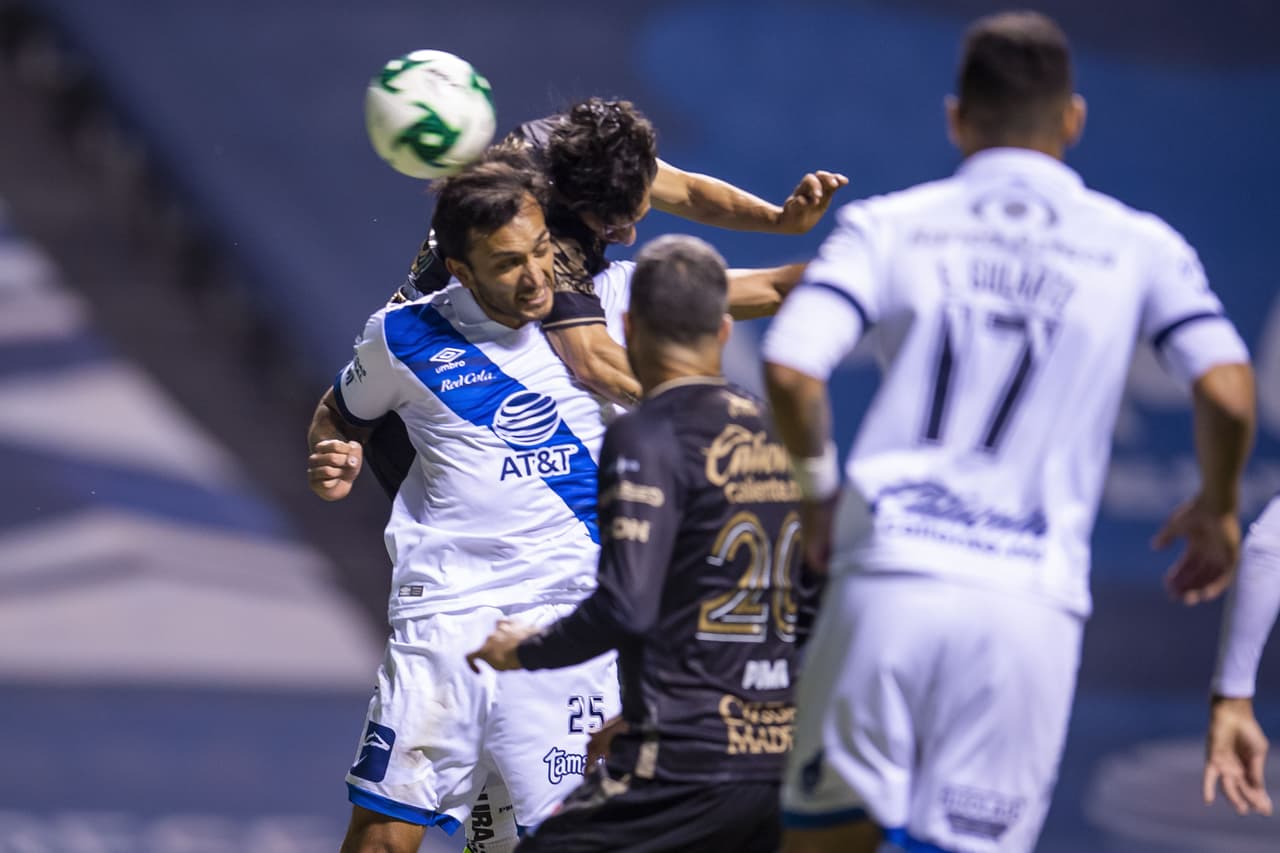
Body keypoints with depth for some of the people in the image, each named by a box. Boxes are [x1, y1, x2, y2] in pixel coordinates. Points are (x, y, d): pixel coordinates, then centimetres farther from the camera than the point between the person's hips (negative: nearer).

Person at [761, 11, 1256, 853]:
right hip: (1030, 602, 0)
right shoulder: (1139, 246, 9)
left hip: (885, 578, 0)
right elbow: (1227, 392, -3)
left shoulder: (886, 225, 9)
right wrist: (1217, 509, 16)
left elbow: (791, 368, -4)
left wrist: (818, 486, 13)